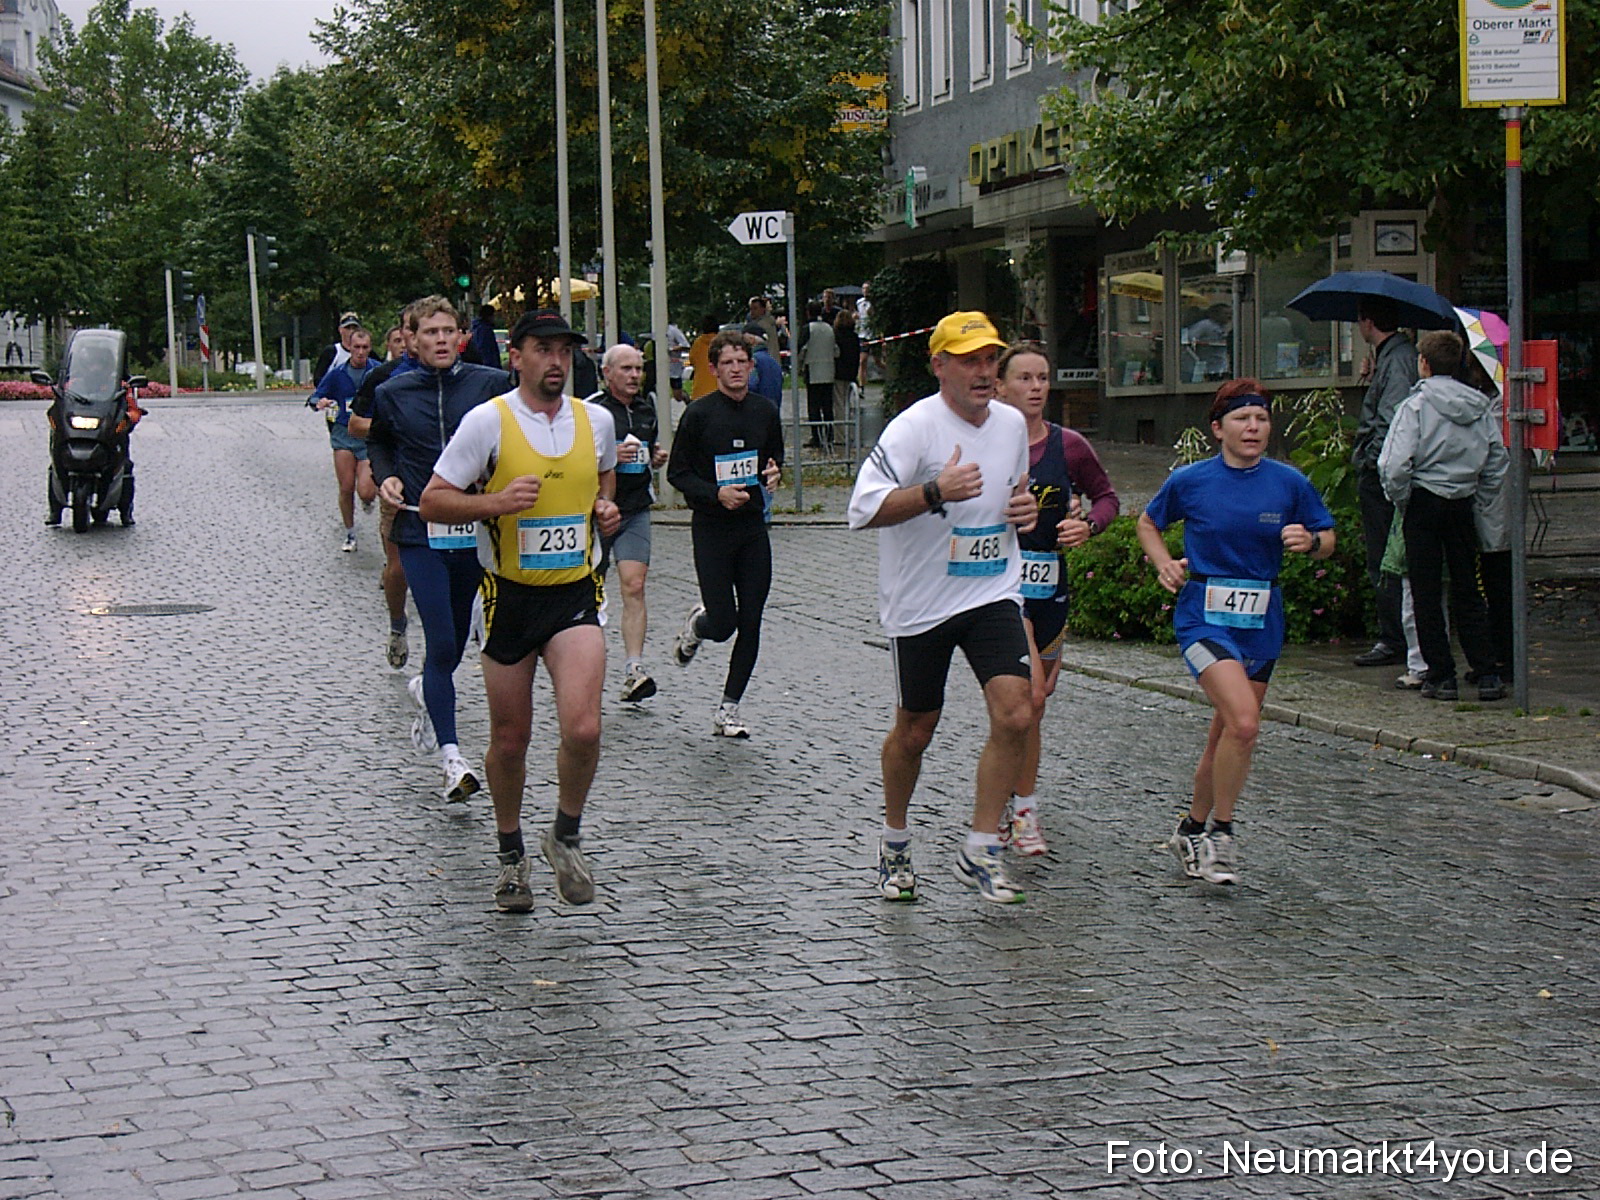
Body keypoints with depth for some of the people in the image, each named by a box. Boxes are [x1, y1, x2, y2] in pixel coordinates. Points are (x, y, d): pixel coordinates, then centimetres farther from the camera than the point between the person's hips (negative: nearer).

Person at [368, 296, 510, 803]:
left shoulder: (491, 385, -1)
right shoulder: (393, 393, 3)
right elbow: (378, 442, 22)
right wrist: (385, 476, 3)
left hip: (475, 530, 2)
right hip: (420, 533, -1)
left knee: (456, 639, 17)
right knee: (442, 643, -11)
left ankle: (427, 689, 51)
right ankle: (450, 755, -8)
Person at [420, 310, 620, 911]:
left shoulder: (595, 421, 4)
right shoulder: (487, 421, -9)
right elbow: (432, 503, -7)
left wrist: (606, 510, 5)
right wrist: (496, 503, -22)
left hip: (575, 594, 2)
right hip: (510, 596, -1)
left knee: (583, 728, -17)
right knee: (510, 740, 8)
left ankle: (566, 837, 8)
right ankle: (511, 851, 32)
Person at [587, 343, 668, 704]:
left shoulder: (646, 408, 12)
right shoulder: (590, 410, -8)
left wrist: (656, 458, 7)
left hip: (635, 511, 3)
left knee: (634, 586, -13)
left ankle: (634, 671, -19)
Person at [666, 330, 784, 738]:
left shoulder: (765, 410, 6)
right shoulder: (698, 414, -7)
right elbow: (677, 473, -4)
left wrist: (774, 473, -1)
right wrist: (717, 493, -19)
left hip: (754, 526, 4)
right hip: (711, 529, -4)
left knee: (750, 624, 1)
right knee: (723, 625, -6)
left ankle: (728, 711, 10)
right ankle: (694, 625, 31)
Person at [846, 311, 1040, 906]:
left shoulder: (1012, 424, 5)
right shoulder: (914, 426, -15)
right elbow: (863, 509, -24)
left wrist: (1024, 507, 2)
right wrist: (935, 491, -35)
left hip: (994, 593, 4)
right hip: (919, 604, -4)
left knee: (1015, 715, -13)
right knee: (914, 731, 9)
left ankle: (979, 851, -1)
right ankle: (895, 842, 34)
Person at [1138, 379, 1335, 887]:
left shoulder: (1289, 483, 1)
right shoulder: (1189, 481, -3)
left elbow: (1327, 539, 11)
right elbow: (1148, 523, 14)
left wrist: (1309, 541, -12)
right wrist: (1164, 562, -3)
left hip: (1261, 623, 4)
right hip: (1204, 617, -4)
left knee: (1227, 735, 12)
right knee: (1244, 722, -23)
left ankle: (1192, 831, 34)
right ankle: (1220, 833, -5)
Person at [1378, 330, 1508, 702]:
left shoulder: (1415, 405, -10)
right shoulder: (1482, 407, 4)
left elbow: (1394, 466, -18)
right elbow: (1498, 462, 6)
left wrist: (1402, 502, -3)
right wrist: (1480, 501, 13)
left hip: (1425, 503, -4)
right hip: (1464, 504, 4)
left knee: (1426, 594, 3)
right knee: (1467, 591, 11)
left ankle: (1441, 676, 2)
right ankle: (1488, 674, 6)